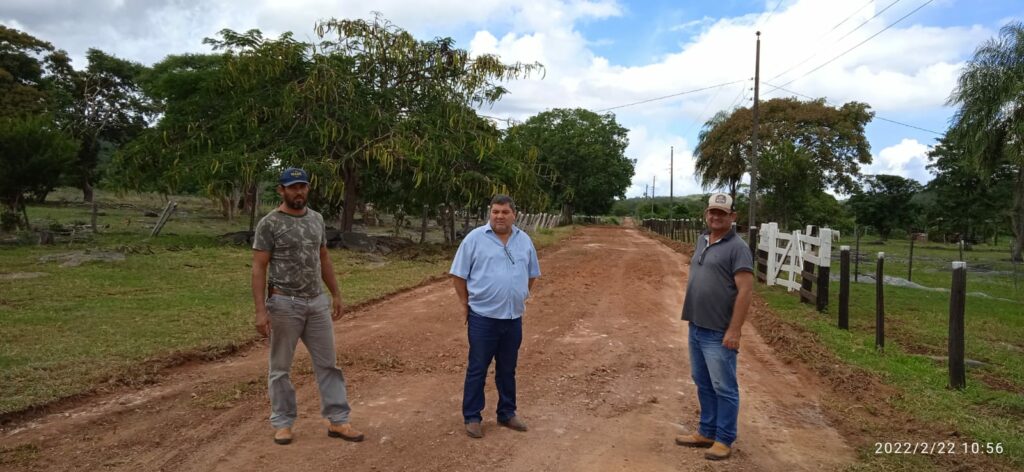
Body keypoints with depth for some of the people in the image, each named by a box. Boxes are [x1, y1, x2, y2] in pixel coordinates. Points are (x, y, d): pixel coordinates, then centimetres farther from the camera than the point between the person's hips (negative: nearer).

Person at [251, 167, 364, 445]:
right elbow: (258, 268, -11)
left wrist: (336, 295, 14)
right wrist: (260, 310, -18)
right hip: (285, 304, -5)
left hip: (318, 302, 5)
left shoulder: (316, 219, 9)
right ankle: (282, 422, 23)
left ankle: (338, 420, 16)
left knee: (328, 363, 7)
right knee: (280, 367, 8)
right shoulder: (269, 224, -9)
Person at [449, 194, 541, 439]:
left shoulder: (524, 240, 6)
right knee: (477, 369, 4)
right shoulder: (475, 238, -7)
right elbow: (459, 274, -3)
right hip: (483, 317, -4)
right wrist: (465, 302, -3)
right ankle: (472, 417, 16)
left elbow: (531, 273, 18)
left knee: (508, 370, 16)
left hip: (513, 317, 4)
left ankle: (507, 414, 29)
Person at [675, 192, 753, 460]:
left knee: (724, 388, 2)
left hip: (719, 333, -8)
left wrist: (734, 330, -22)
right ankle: (707, 433, 28)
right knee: (703, 385, 16)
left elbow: (745, 291, -18)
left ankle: (724, 440, 13)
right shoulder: (702, 241, 12)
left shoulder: (737, 247, -13)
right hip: (696, 328, 8)